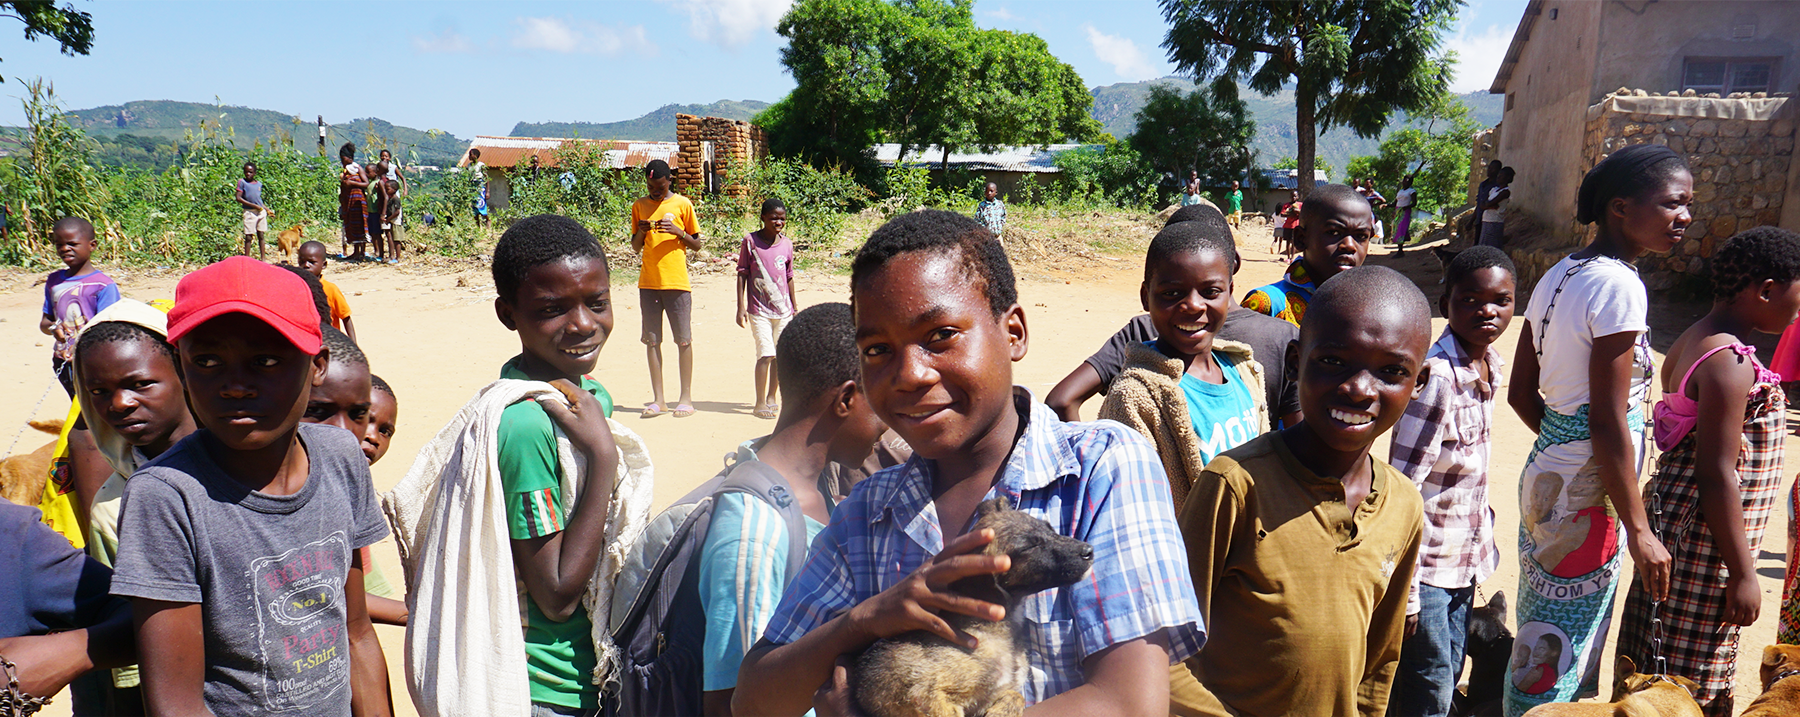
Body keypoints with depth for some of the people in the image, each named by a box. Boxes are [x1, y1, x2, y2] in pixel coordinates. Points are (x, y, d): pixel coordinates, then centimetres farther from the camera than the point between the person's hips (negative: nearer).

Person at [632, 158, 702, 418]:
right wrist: (641, 232, -5)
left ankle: (686, 399, 5)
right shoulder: (639, 207, 11)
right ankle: (658, 400, 7)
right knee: (651, 340, 2)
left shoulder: (682, 204, 2)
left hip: (677, 282, -3)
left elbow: (697, 244, 6)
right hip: (648, 282, 3)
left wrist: (677, 231, -12)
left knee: (683, 340, -1)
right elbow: (635, 247, 16)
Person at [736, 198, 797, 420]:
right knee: (766, 354, -11)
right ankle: (760, 403, -3)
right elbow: (742, 274, -1)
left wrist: (794, 306, 17)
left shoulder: (786, 244, 7)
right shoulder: (750, 241, -3)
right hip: (759, 309, -4)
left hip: (783, 310, 4)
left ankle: (771, 397, 23)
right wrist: (741, 306, -5)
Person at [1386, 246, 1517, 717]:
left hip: (1466, 559, 8)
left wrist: (1483, 543, 17)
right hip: (1427, 562, -8)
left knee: (1449, 677, 18)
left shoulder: (1491, 365, 3)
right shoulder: (1436, 376, -22)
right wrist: (1405, 591, -22)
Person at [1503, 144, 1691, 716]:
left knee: (1546, 631, 21)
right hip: (1588, 492, -9)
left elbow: (1521, 392, 10)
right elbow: (1608, 421, -20)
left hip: (1547, 470, 9)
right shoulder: (1619, 285, -18)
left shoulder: (1560, 275, 7)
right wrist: (1639, 530, -15)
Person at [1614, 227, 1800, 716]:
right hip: (1707, 537, -9)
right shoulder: (1729, 364, -20)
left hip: (1676, 519, 9)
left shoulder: (1694, 341, 8)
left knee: (1661, 669, 16)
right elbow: (1717, 475, -22)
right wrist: (1743, 573, -17)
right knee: (1693, 677, 1)